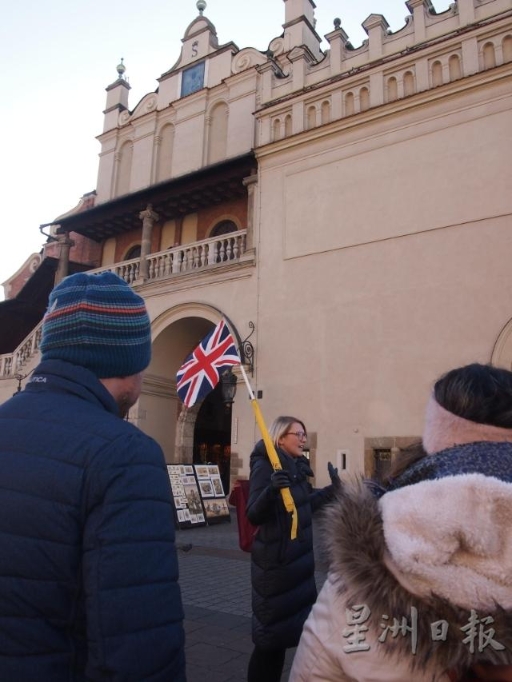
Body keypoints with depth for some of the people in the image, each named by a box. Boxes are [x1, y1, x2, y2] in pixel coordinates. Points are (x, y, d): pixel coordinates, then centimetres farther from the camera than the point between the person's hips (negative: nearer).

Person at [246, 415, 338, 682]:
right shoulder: (265, 465, -15)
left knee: (287, 627, 18)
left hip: (298, 559, 8)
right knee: (272, 631, 2)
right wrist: (271, 489, -40)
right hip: (275, 561, -8)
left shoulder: (296, 466, 9)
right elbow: (254, 515, -23)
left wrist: (332, 488, 22)